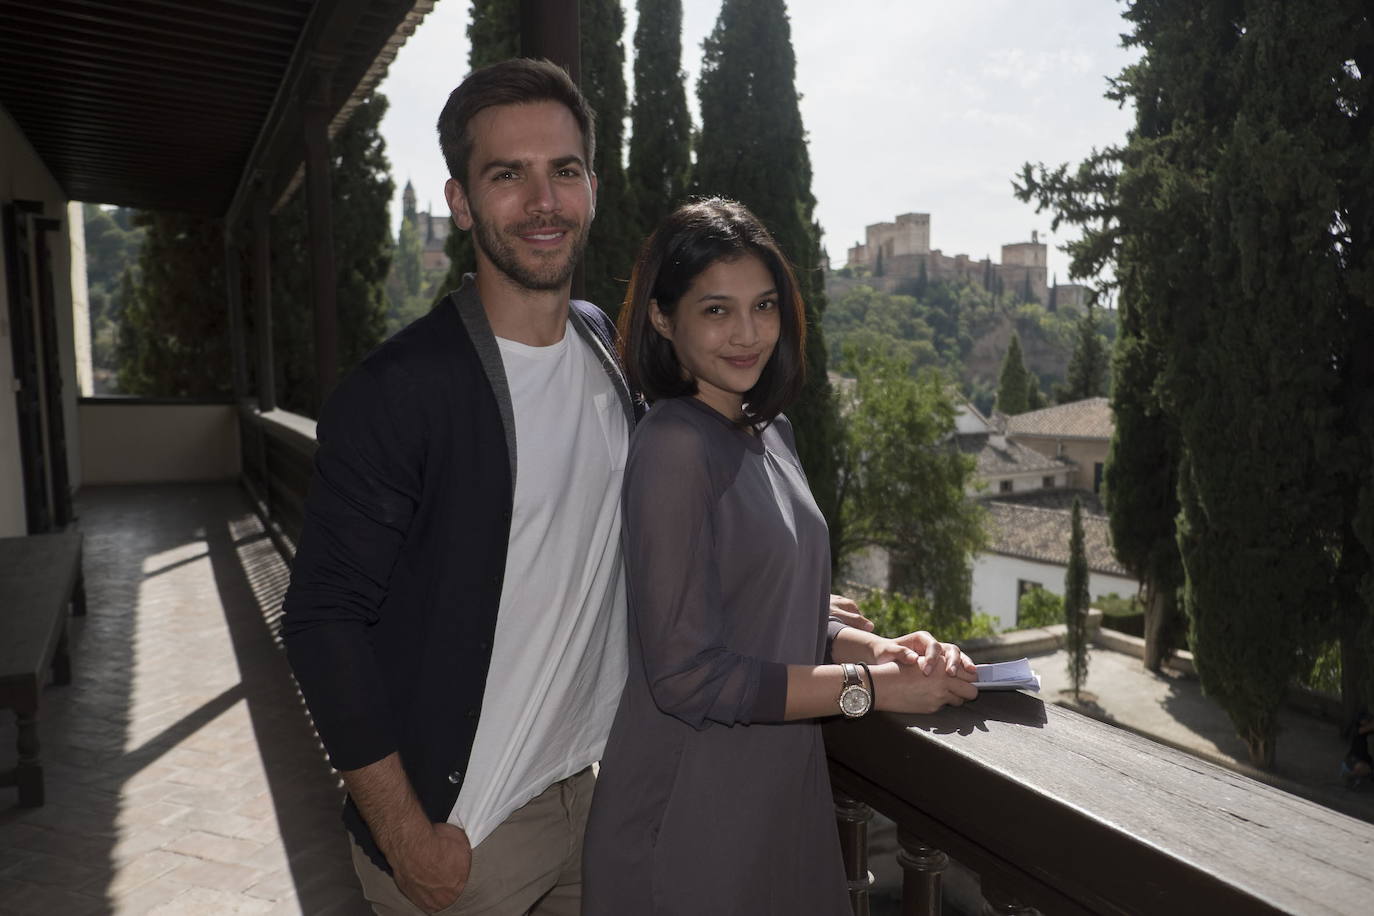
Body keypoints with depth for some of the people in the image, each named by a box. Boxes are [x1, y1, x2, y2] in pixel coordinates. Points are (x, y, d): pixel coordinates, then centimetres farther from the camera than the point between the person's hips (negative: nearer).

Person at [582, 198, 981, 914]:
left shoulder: (770, 430, 5)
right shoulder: (673, 446, -20)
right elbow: (687, 676, -22)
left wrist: (877, 649, -5)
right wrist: (872, 687, -17)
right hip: (690, 820, -7)